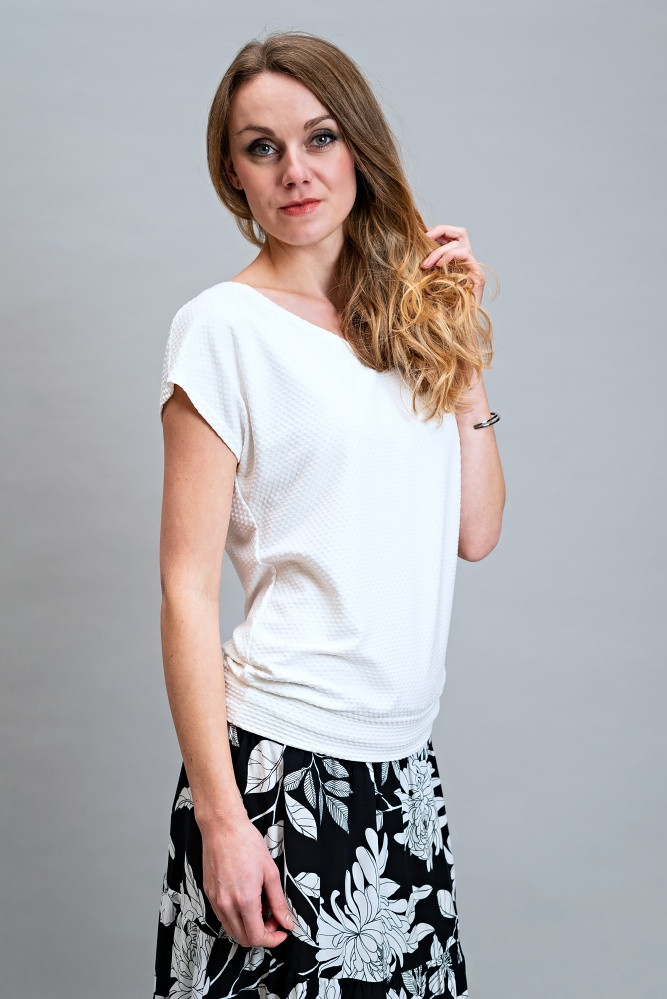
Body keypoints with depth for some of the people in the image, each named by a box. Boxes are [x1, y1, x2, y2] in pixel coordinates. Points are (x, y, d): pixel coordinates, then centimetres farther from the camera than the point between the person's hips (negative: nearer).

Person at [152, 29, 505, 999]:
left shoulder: (409, 317, 9)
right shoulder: (226, 326, -7)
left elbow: (476, 535, 7)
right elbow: (187, 588, -10)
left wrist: (463, 355, 2)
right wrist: (219, 813, -14)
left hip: (405, 762, 6)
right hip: (282, 761, -5)